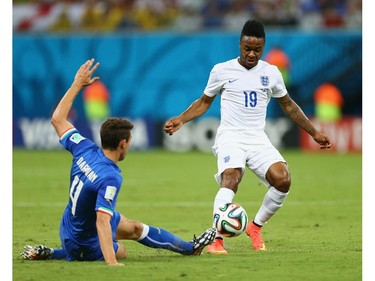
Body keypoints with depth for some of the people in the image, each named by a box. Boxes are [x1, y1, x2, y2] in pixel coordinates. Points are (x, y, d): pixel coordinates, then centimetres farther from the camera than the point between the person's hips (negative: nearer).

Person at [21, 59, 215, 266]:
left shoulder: (85, 149, -15)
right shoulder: (110, 177, -35)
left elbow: (58, 119, 1)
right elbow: (102, 222, -43)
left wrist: (77, 84, 7)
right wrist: (111, 263, -50)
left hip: (68, 228, 8)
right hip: (87, 246, -8)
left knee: (135, 228, 24)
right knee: (119, 252, 27)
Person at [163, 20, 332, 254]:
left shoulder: (271, 73, 11)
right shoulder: (222, 70, 4)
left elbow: (288, 105, 23)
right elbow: (204, 102, 16)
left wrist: (314, 133, 22)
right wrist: (180, 120, 0)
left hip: (258, 138, 3)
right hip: (230, 136, -3)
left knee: (282, 179, -22)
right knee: (231, 179, -32)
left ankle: (256, 227, 2)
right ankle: (216, 240, -35)